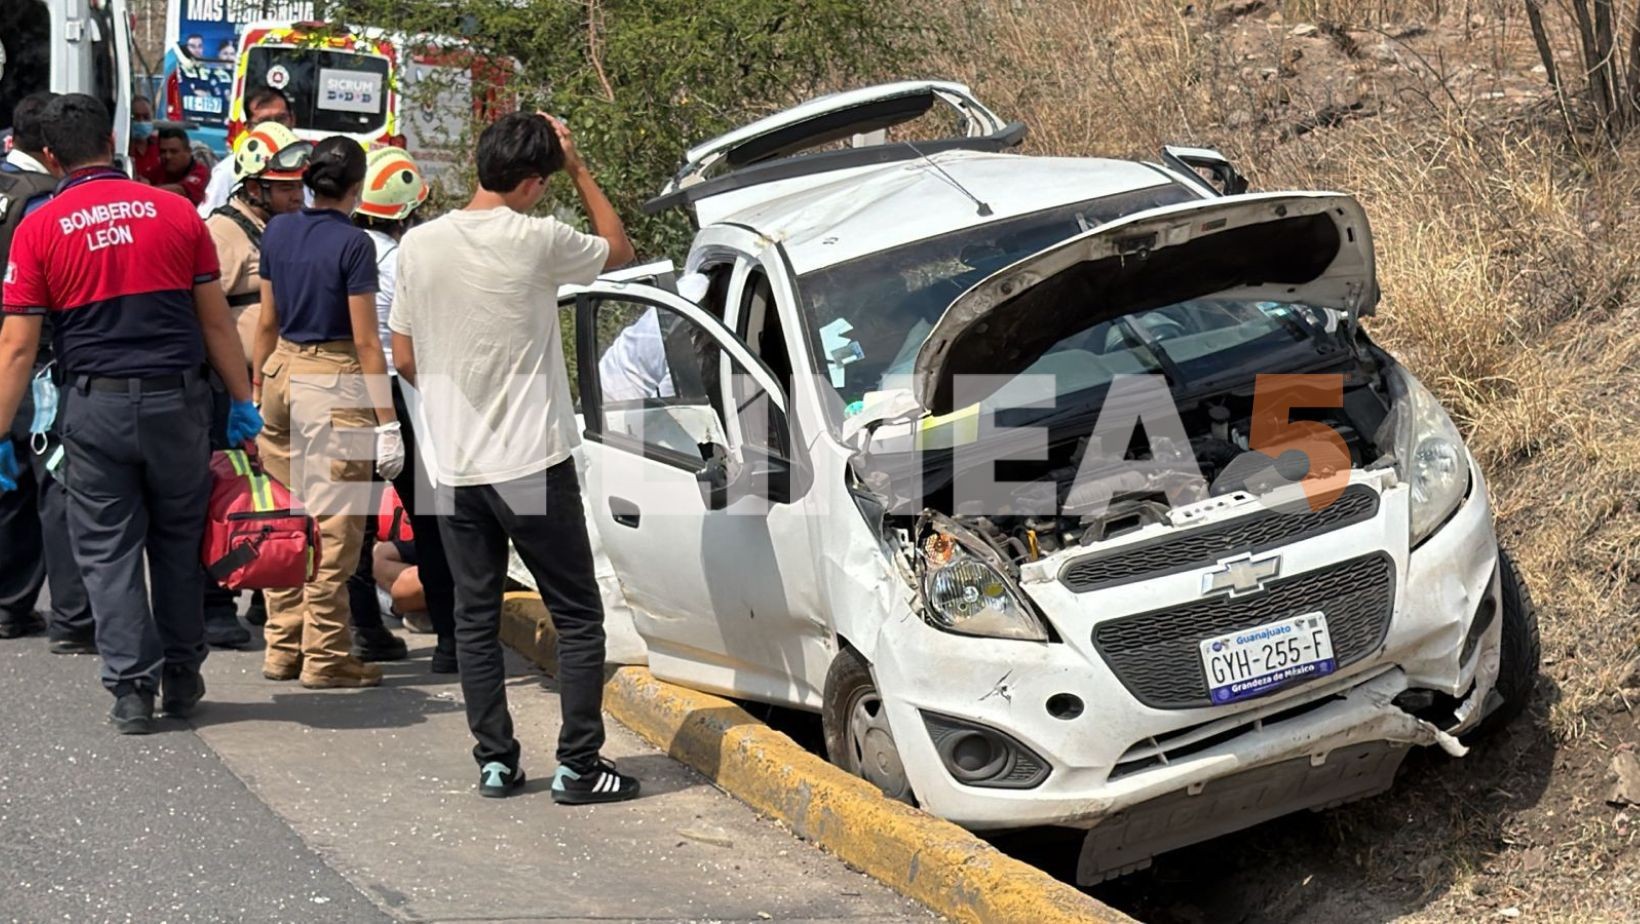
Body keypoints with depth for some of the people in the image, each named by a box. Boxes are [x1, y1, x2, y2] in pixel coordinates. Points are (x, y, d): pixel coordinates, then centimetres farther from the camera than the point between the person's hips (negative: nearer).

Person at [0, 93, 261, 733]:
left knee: (108, 550, 8)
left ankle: (132, 689, 6)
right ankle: (182, 679, 24)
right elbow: (216, 322, 3)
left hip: (95, 404, -1)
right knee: (178, 541, 16)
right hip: (177, 398, 2)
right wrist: (243, 402, 11)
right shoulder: (175, 212, 1)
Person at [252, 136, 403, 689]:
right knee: (334, 527, -1)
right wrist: (388, 422, -10)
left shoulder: (277, 232, 8)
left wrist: (257, 392, 21)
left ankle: (282, 648, 19)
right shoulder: (352, 244, -11)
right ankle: (325, 657, 3)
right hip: (335, 380, -7)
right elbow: (365, 340, -12)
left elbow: (267, 322, 13)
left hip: (283, 372, 7)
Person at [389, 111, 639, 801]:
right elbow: (618, 248, 7)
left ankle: (494, 761, 14)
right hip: (532, 463, -4)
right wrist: (578, 166, 9)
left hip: (455, 465, 4)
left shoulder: (419, 245, 0)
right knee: (577, 616, 5)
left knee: (475, 619, 12)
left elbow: (403, 358, 8)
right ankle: (578, 765, 4)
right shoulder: (537, 241, -12)